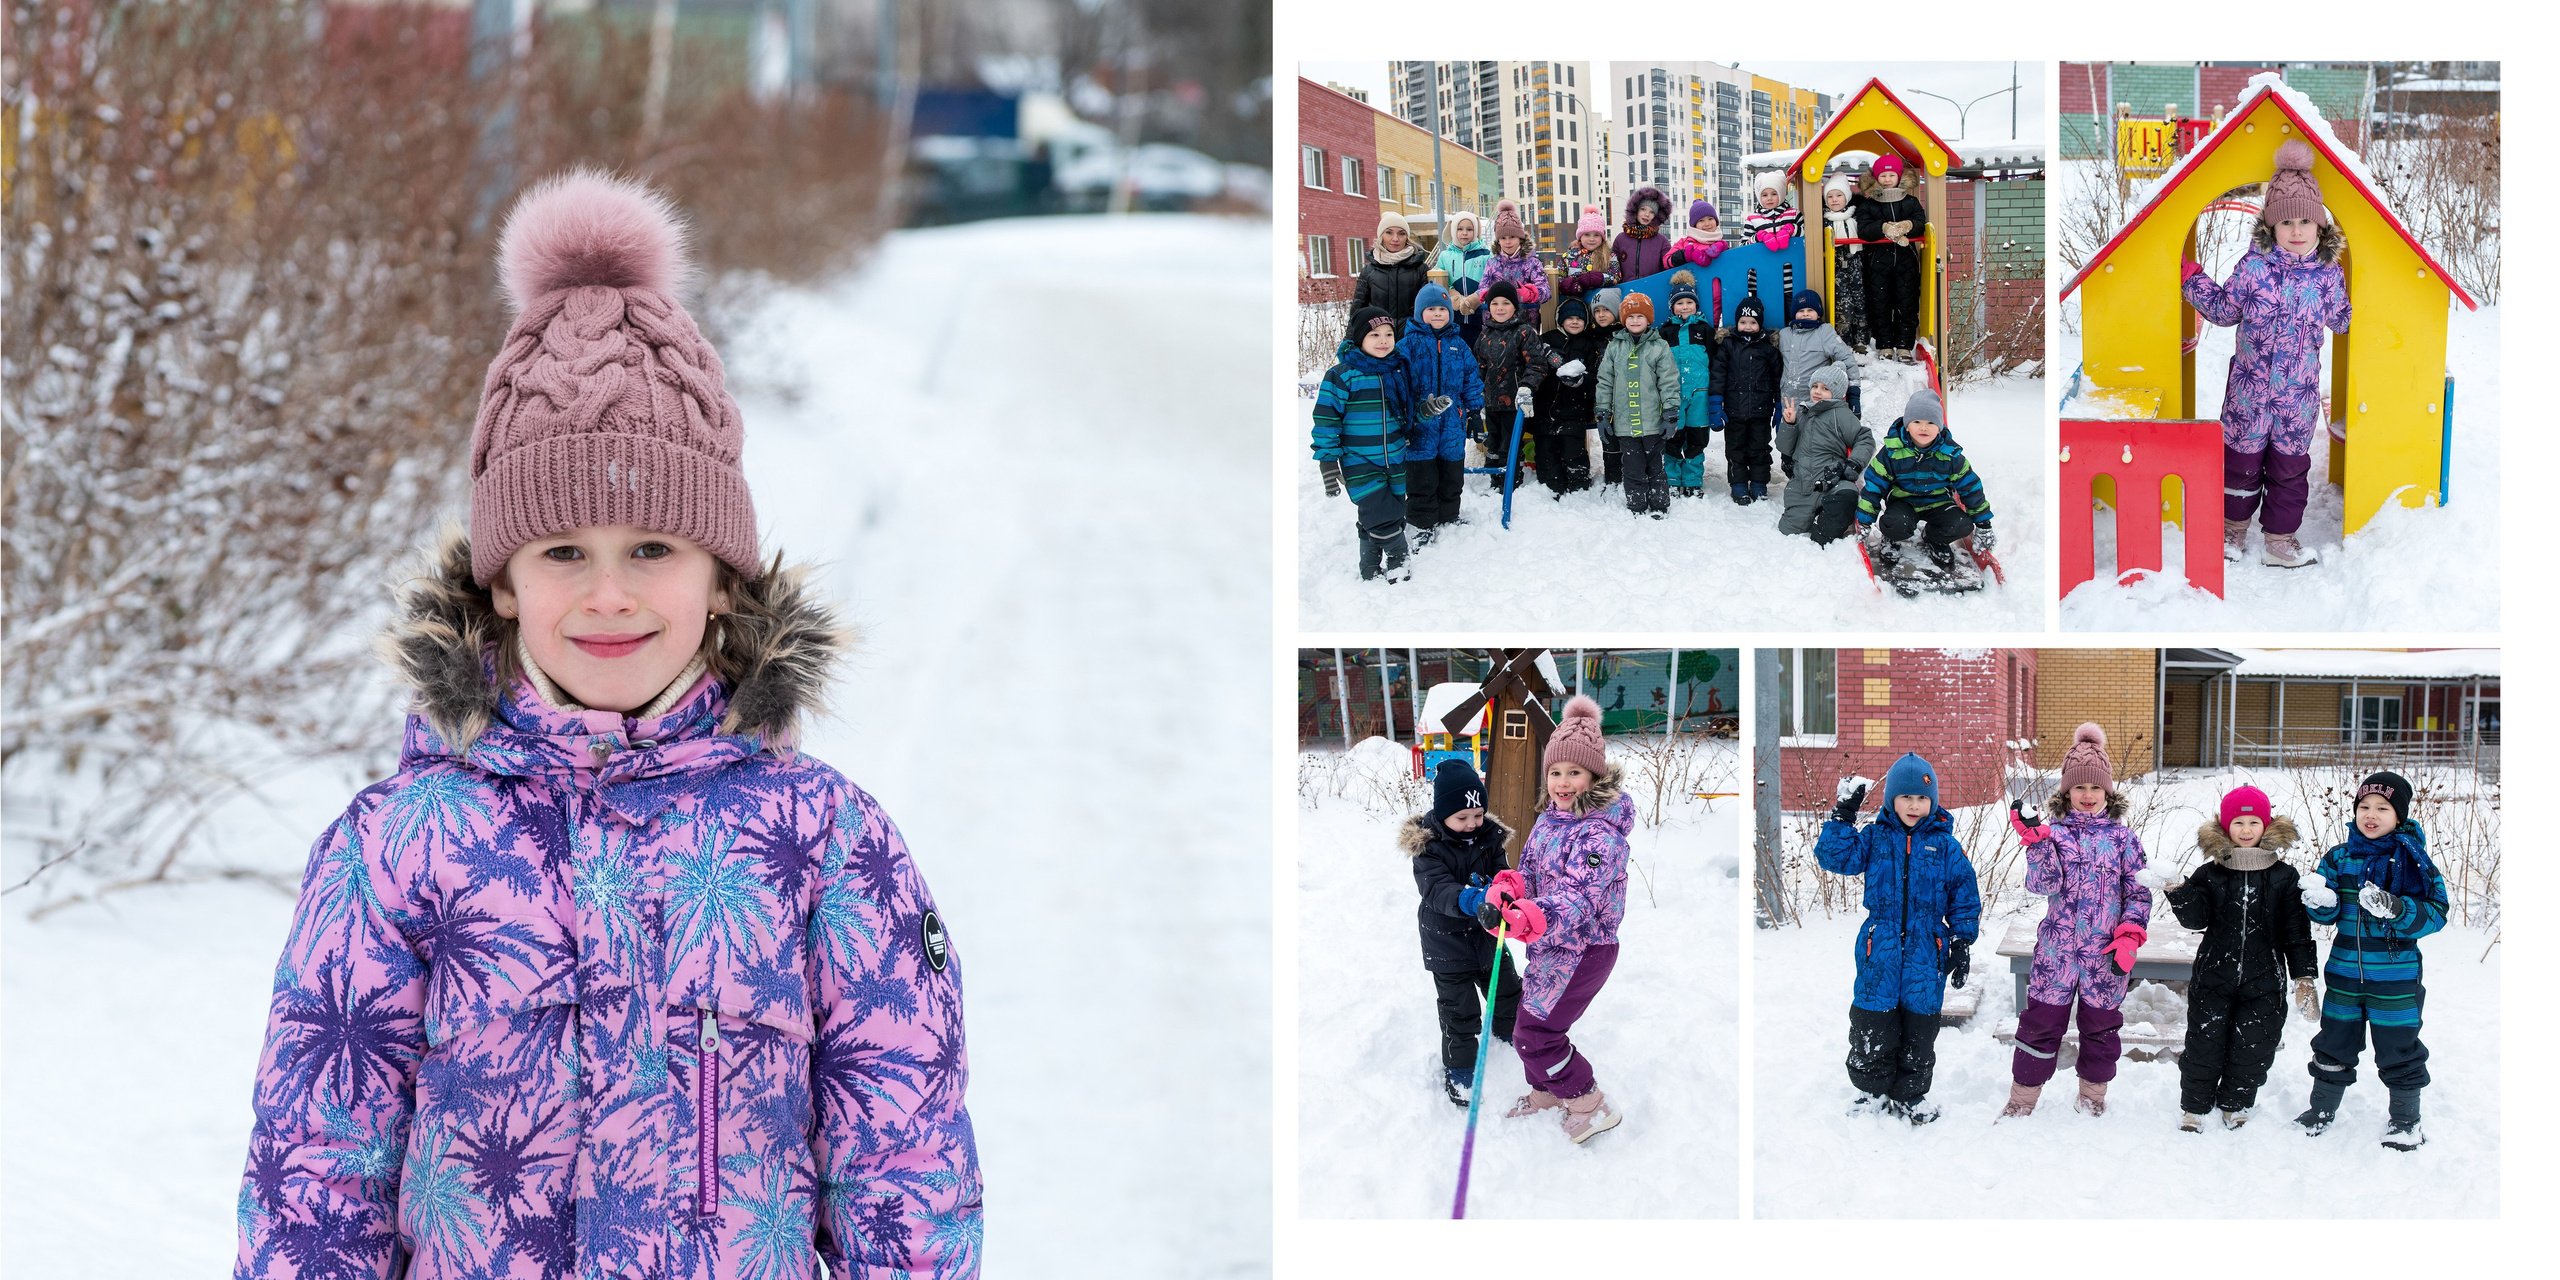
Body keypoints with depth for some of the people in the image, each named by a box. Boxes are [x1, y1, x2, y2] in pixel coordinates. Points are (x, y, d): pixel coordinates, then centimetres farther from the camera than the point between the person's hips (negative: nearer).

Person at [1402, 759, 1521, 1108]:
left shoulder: (1489, 836, -4)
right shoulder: (1427, 846, -20)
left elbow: (1501, 871, -6)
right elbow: (1436, 888, -32)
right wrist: (1466, 900, -52)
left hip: (1486, 935, 5)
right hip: (1448, 939, -5)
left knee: (1507, 990, 20)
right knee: (1459, 1008, 3)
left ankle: (1509, 1035, 48)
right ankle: (1458, 1069, 20)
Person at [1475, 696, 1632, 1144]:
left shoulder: (1599, 833, -25)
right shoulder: (1550, 819, 4)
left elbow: (1577, 898, -36)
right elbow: (1530, 872, 5)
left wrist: (1523, 919, -53)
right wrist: (1503, 893, -21)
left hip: (1584, 951, -9)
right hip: (1551, 944, 9)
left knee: (1534, 1034, -5)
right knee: (1531, 1019, 21)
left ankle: (1590, 1107, 10)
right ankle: (1544, 1094, 44)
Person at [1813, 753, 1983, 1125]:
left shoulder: (1946, 846, 3)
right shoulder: (1875, 838, 4)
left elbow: (1965, 897, 7)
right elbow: (1834, 857, -6)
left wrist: (1961, 943, 1)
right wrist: (1843, 816, -13)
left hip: (1927, 952, 0)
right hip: (1880, 950, 0)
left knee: (1918, 1034, 7)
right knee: (1872, 1030, 3)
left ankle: (1910, 1096, 23)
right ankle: (1872, 1092, 20)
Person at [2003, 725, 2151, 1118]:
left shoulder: (2122, 838, 3)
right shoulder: (2054, 832, 1)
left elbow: (2138, 892, 4)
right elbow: (2044, 884, -13)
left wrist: (2130, 937, -8)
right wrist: (2036, 842, -26)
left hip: (2105, 954, 1)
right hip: (2056, 949, -1)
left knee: (2101, 1027, 12)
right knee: (2040, 1025, 2)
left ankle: (2092, 1098, 30)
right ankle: (2021, 1102, 14)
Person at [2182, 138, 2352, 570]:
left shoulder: (2328, 274, -3)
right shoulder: (2253, 267, -9)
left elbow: (2341, 320, 14)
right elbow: (2225, 309, 5)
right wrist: (2192, 279, 0)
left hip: (2299, 391, 1)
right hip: (2250, 387, -1)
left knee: (2290, 467, 10)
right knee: (2241, 459, 11)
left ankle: (2281, 539, 24)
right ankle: (2234, 528, 31)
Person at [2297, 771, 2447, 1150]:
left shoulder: (2413, 860, -6)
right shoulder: (2339, 858, 4)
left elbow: (2435, 914, -11)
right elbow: (2327, 913, 6)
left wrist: (2395, 909, -29)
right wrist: (2320, 902, -19)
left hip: (2396, 976, -3)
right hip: (2345, 972, 3)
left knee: (2398, 1048, 5)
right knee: (2335, 1043, 14)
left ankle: (2406, 1121, 22)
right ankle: (2322, 1109, 32)